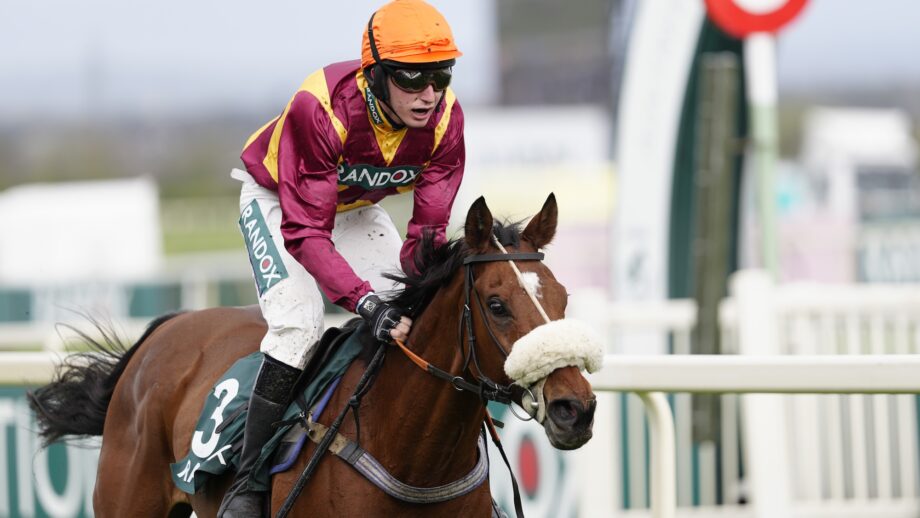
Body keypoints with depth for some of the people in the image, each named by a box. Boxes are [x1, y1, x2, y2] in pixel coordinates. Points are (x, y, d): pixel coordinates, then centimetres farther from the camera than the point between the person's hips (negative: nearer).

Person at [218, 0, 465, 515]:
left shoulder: (445, 116, -25)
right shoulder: (321, 107, -40)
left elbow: (428, 230, -19)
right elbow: (305, 231, -39)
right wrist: (366, 302, -50)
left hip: (357, 209, 5)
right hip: (276, 199, -5)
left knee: (419, 322, -7)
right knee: (300, 322, -26)